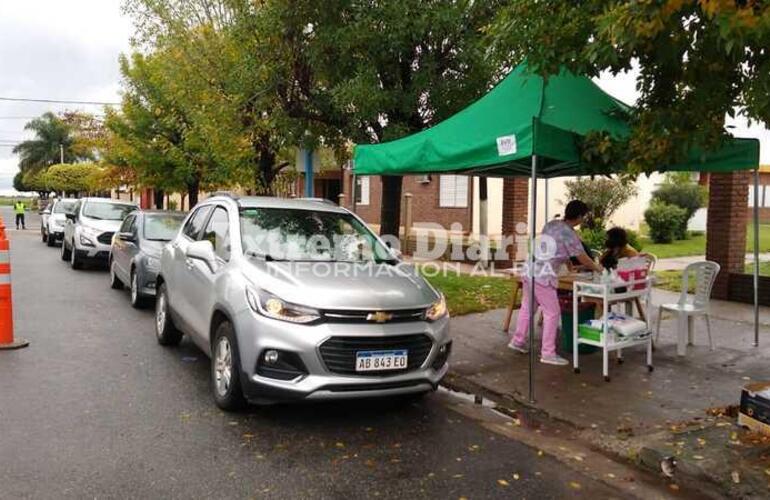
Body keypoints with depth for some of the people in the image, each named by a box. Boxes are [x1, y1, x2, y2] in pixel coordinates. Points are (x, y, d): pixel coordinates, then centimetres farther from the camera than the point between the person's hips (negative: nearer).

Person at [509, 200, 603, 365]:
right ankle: (548, 353, 5)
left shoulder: (551, 224, 10)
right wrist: (597, 268, 13)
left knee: (527, 307, 20)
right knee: (552, 313, 1)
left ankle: (518, 341, 33)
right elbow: (583, 259, -5)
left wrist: (567, 262, 32)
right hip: (543, 277, -8)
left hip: (530, 271, 8)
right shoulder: (569, 235, -11)